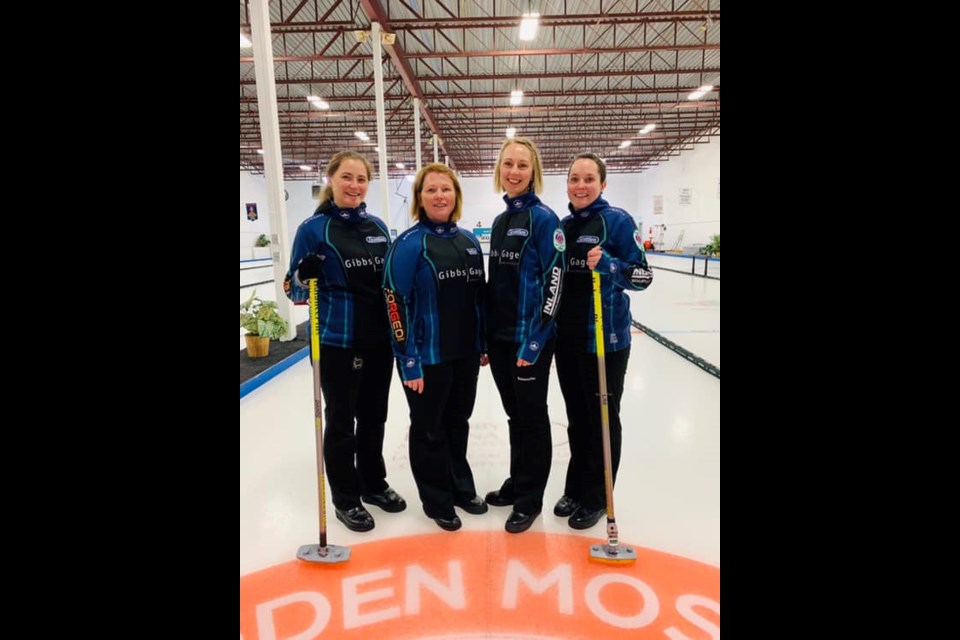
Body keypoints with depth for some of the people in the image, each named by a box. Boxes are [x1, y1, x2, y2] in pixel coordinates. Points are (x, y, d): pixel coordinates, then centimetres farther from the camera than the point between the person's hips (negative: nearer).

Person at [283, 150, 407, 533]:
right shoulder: (313, 228, -9)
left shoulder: (377, 225, 6)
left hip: (379, 339, 5)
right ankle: (345, 499, 26)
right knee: (341, 420, 8)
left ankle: (374, 483, 37)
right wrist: (305, 274, -28)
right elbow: (295, 290, -7)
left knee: (374, 416, 17)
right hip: (337, 343, -5)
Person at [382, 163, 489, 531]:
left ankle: (462, 489, 39)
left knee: (458, 423, 20)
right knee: (430, 429, 10)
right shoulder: (409, 243, -12)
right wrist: (408, 361, -17)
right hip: (427, 358, -6)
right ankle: (437, 501, 29)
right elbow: (395, 302, -15)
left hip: (465, 353, 6)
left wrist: (484, 344, 12)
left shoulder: (468, 240, 6)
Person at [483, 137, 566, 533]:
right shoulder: (500, 221, 12)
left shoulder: (542, 217, -9)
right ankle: (516, 483, 35)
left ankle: (530, 499, 22)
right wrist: (486, 336, 13)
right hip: (499, 336, 7)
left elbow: (553, 280, -15)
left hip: (530, 337, -7)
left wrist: (534, 340, -19)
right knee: (514, 414, 18)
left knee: (531, 416, 6)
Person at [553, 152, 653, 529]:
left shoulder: (617, 221, -8)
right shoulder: (563, 225, 10)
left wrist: (607, 264, -28)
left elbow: (642, 276, -10)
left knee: (602, 418, 7)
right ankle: (575, 489, 32)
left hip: (606, 338, -6)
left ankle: (596, 497, 23)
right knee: (576, 417, 16)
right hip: (567, 337, 6)